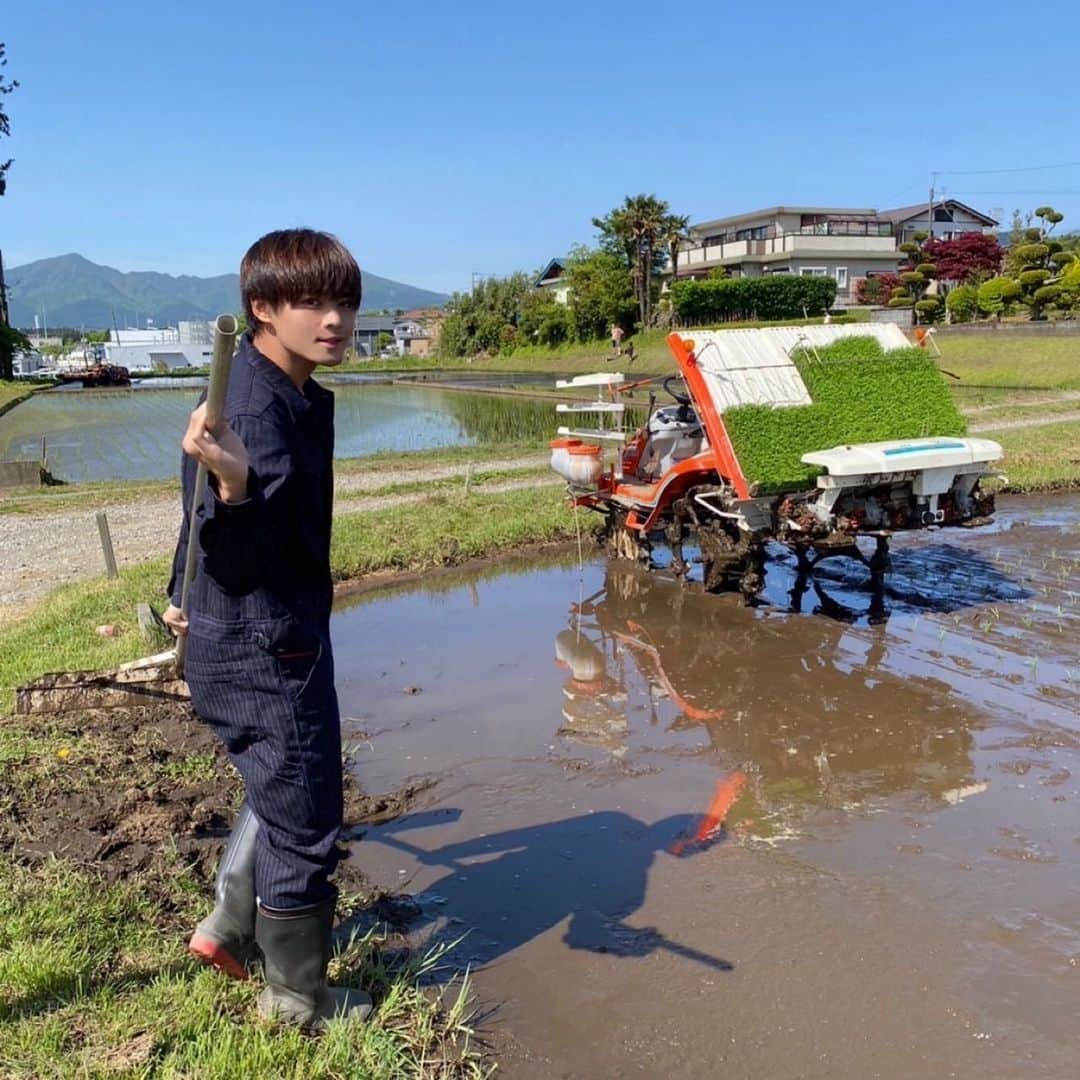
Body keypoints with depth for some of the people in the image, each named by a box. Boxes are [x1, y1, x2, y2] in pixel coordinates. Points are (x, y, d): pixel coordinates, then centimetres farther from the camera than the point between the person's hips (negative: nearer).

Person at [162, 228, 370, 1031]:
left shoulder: (293, 393, 5)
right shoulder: (256, 406, -25)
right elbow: (241, 552, -32)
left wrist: (189, 596, 30)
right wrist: (235, 483, -52)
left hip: (276, 639, 10)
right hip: (265, 653, -10)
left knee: (284, 793, 28)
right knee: (304, 827, 7)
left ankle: (230, 929, 44)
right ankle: (298, 1001, 28)